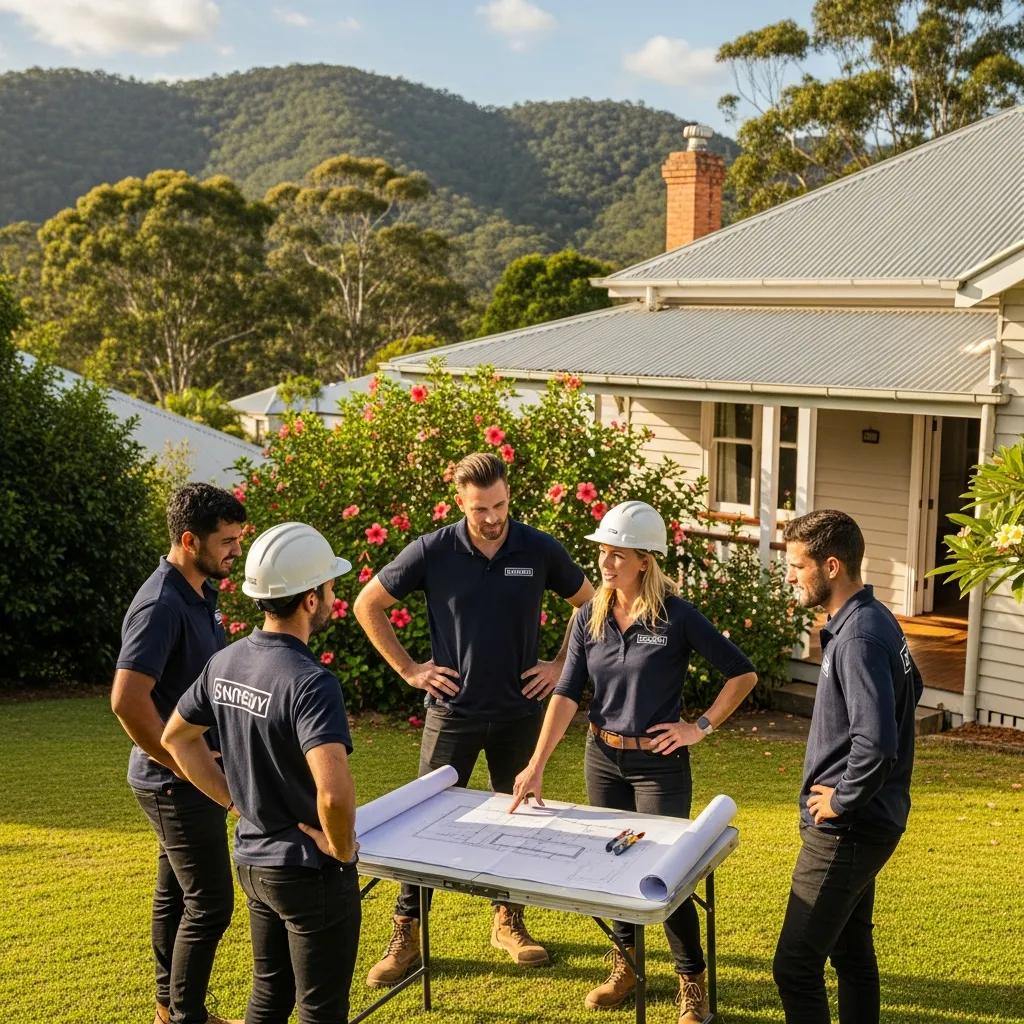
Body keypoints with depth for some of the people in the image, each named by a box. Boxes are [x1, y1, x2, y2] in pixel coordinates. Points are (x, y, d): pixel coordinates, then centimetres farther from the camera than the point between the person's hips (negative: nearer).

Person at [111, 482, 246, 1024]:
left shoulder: (200, 594, 6)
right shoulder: (162, 605, -24)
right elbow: (127, 699, -30)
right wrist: (182, 763, -20)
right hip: (177, 784, -9)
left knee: (176, 893, 19)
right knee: (209, 903, -1)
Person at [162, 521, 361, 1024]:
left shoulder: (225, 662, -3)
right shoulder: (310, 682, -27)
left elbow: (177, 737, 12)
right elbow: (333, 792, -39)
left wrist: (237, 801, 11)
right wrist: (341, 849, -20)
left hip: (253, 860, 7)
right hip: (310, 871, -7)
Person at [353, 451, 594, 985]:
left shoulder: (541, 550, -6)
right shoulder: (432, 551, -10)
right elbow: (367, 605, -1)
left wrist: (561, 664, 3)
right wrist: (408, 668, -3)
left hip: (519, 711, 2)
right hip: (453, 710, -2)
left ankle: (509, 921, 31)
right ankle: (406, 935, 14)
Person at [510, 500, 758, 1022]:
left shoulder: (677, 617, -14)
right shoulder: (589, 618, -2)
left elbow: (743, 674, -8)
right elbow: (566, 694, -6)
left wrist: (700, 727, -10)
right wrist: (536, 765, -14)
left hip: (659, 763, -4)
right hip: (602, 758, 4)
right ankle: (624, 965, 34)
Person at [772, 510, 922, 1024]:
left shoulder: (859, 638, -24)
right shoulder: (873, 620, 7)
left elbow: (876, 744, -33)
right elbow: (909, 688, 23)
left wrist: (842, 800, -16)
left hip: (846, 829, -10)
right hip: (865, 823, 10)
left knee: (795, 967, -5)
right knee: (851, 949, 21)